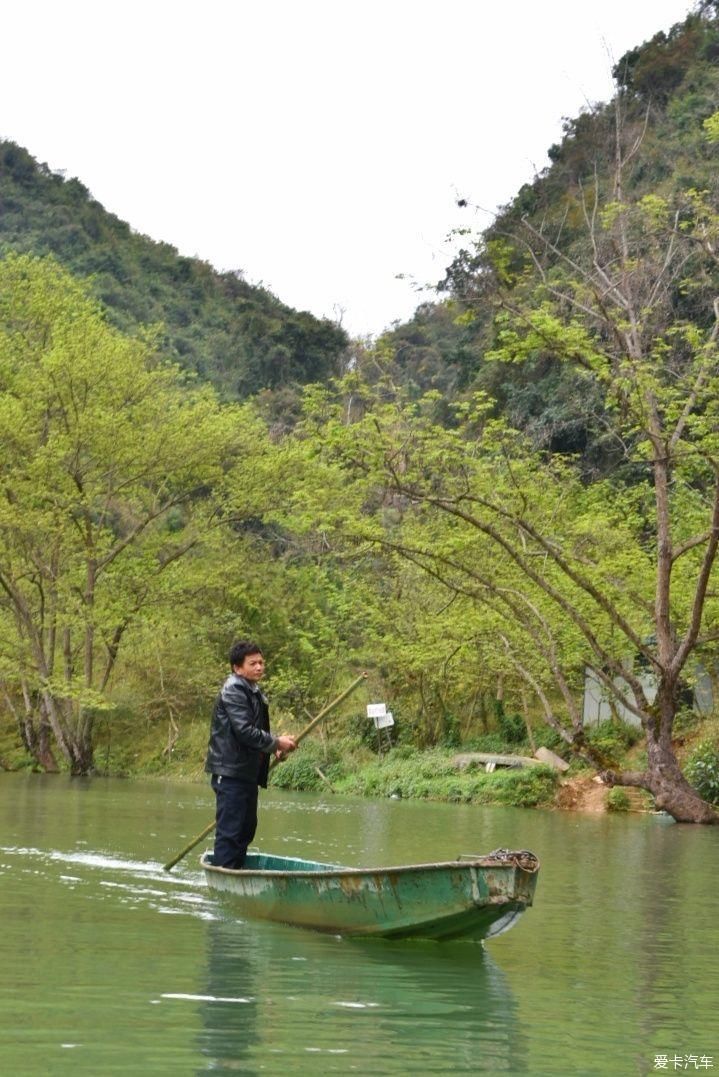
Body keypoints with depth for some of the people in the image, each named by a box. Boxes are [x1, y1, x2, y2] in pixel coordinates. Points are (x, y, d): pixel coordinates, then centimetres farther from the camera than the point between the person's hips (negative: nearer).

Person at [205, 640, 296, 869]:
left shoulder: (254, 692, 19)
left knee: (246, 828, 15)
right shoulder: (233, 691, -13)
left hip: (248, 772, 10)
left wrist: (274, 748, 7)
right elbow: (245, 731, -21)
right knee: (229, 829, -8)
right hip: (230, 772, -10)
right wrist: (277, 743, -13)